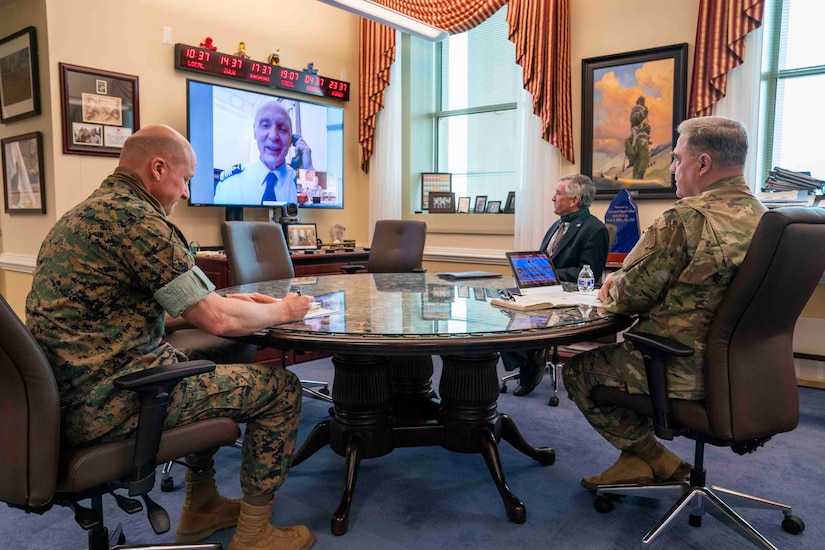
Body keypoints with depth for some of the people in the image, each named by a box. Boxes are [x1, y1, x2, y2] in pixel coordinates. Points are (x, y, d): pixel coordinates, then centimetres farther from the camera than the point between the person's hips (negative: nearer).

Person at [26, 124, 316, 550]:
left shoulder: (86, 213, 14)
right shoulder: (134, 217, -18)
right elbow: (218, 320, -18)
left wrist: (226, 301, 16)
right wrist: (281, 310, 0)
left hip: (69, 396, 10)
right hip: (110, 403, -10)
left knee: (214, 363, 30)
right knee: (281, 387, -1)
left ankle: (201, 508, 34)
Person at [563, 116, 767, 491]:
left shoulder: (687, 218, -23)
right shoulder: (759, 217, 5)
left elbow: (628, 297, -18)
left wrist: (614, 286, 6)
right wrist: (622, 284, 9)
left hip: (684, 374, -9)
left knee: (578, 371, 11)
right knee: (615, 353, 26)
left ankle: (656, 459, 19)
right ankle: (636, 460, 29)